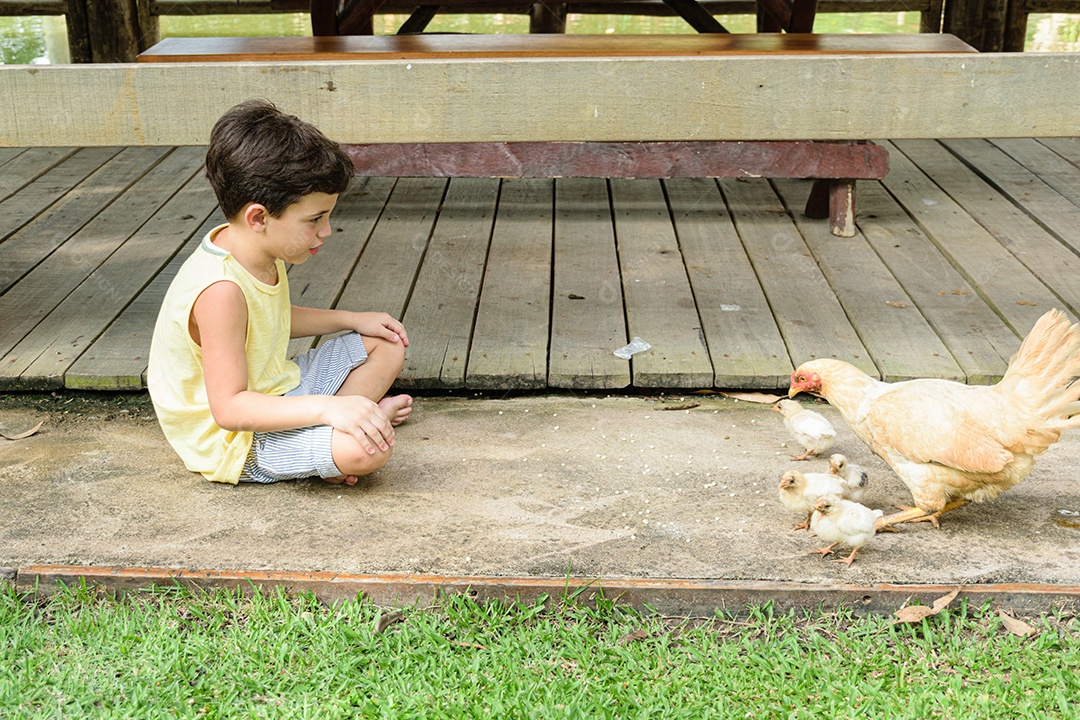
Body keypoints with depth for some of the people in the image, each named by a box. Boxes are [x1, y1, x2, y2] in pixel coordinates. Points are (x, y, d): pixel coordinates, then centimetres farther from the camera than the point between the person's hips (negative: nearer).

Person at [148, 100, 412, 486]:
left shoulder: (257, 252, -1)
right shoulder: (221, 291, -31)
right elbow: (229, 408, -33)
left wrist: (351, 319, 14)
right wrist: (325, 407, -40)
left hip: (273, 390, 10)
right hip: (236, 442, -10)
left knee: (387, 346, 15)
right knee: (369, 448, -31)